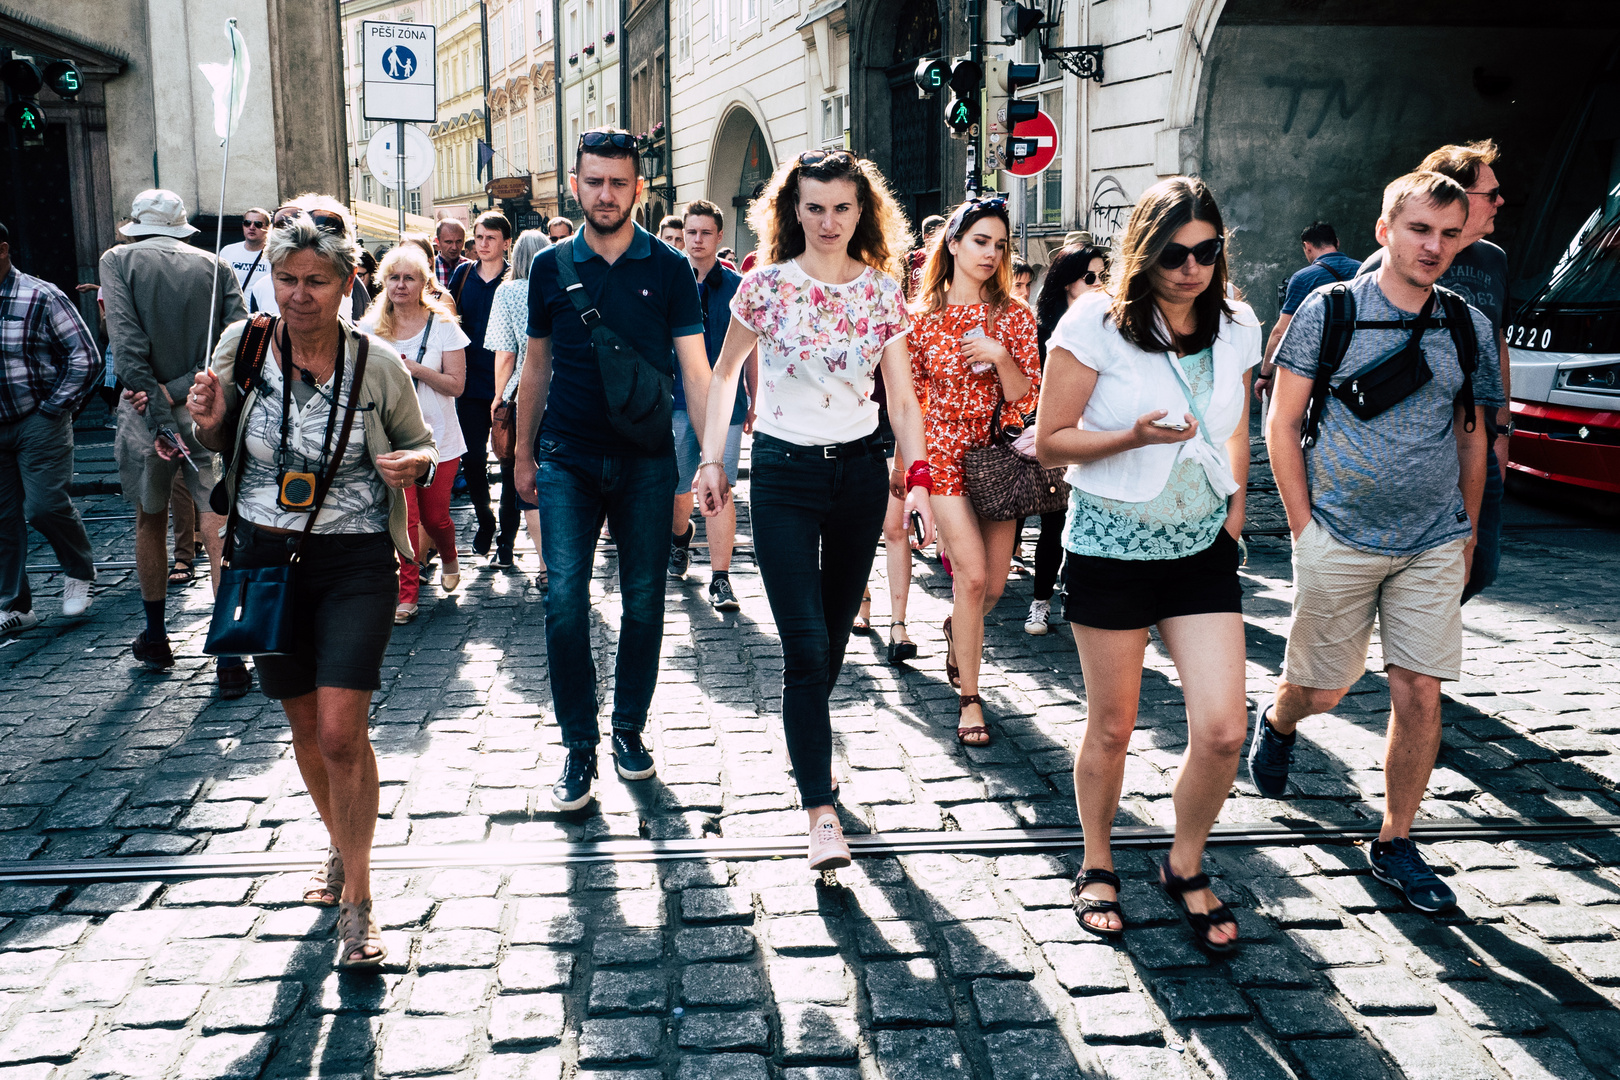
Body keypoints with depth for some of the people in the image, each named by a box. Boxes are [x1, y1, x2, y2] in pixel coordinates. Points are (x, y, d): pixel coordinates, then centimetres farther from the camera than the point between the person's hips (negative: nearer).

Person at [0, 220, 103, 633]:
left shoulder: (41, 297, -8)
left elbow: (85, 356, -8)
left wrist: (54, 408, -8)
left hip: (39, 423, -5)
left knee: (45, 505, -12)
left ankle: (79, 572, 17)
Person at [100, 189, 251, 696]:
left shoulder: (118, 260, 2)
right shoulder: (215, 265, 5)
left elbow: (126, 341, -11)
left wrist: (157, 402, -14)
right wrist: (179, 388, -10)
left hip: (146, 410, 0)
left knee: (149, 522, 19)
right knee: (217, 532, -2)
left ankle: (155, 639, 31)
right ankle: (229, 656, -7)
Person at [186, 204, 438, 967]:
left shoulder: (380, 365, -9)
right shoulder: (241, 346, -5)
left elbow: (421, 446, 6)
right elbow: (221, 449, 9)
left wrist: (414, 463, -18)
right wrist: (209, 424, -14)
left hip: (356, 563, -3)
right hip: (266, 558, 3)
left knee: (341, 732, -11)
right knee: (304, 726, 15)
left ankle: (356, 902, 5)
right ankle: (341, 846, 41)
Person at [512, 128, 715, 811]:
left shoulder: (669, 268, 1)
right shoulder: (551, 267, 6)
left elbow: (694, 369, 0)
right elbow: (537, 365, 14)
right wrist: (523, 453, 15)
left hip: (645, 460, 0)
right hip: (566, 460, 1)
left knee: (644, 602, 6)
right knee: (564, 601, -7)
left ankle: (630, 728, 24)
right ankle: (579, 748, 6)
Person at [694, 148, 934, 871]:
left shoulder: (882, 290, 2)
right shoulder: (768, 284, -4)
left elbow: (902, 398, 4)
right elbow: (724, 373, 8)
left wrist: (918, 477, -7)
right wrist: (711, 460, 1)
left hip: (860, 467, 3)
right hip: (784, 470, -3)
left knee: (836, 630, 13)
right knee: (805, 644, -9)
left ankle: (806, 739, 39)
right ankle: (822, 814, -7)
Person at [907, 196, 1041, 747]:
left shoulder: (1014, 315, 3)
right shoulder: (923, 315, 0)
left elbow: (1027, 398, -2)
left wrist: (1000, 356, -16)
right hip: (945, 450, -2)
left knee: (993, 584, 8)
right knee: (973, 575, -13)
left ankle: (956, 629, 44)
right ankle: (969, 697, 2)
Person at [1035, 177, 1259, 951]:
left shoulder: (1237, 328, 4)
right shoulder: (1096, 324, -11)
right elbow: (1049, 442, -9)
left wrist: (1234, 516, 11)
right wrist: (1134, 436, -23)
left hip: (1202, 546, 4)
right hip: (1112, 545, -3)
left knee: (1223, 729, -4)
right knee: (1111, 729, 8)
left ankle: (1185, 866, 22)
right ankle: (1097, 866, 32)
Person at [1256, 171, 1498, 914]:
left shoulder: (1469, 329, 5)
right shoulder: (1330, 310, -5)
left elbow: (1472, 438, 14)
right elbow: (1281, 423, -2)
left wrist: (1467, 534, 11)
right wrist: (1304, 526, -5)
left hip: (1434, 547, 3)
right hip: (1339, 540, -2)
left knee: (1421, 694, 1)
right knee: (1323, 690, 8)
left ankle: (1395, 843, 18)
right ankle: (1276, 722, 44)